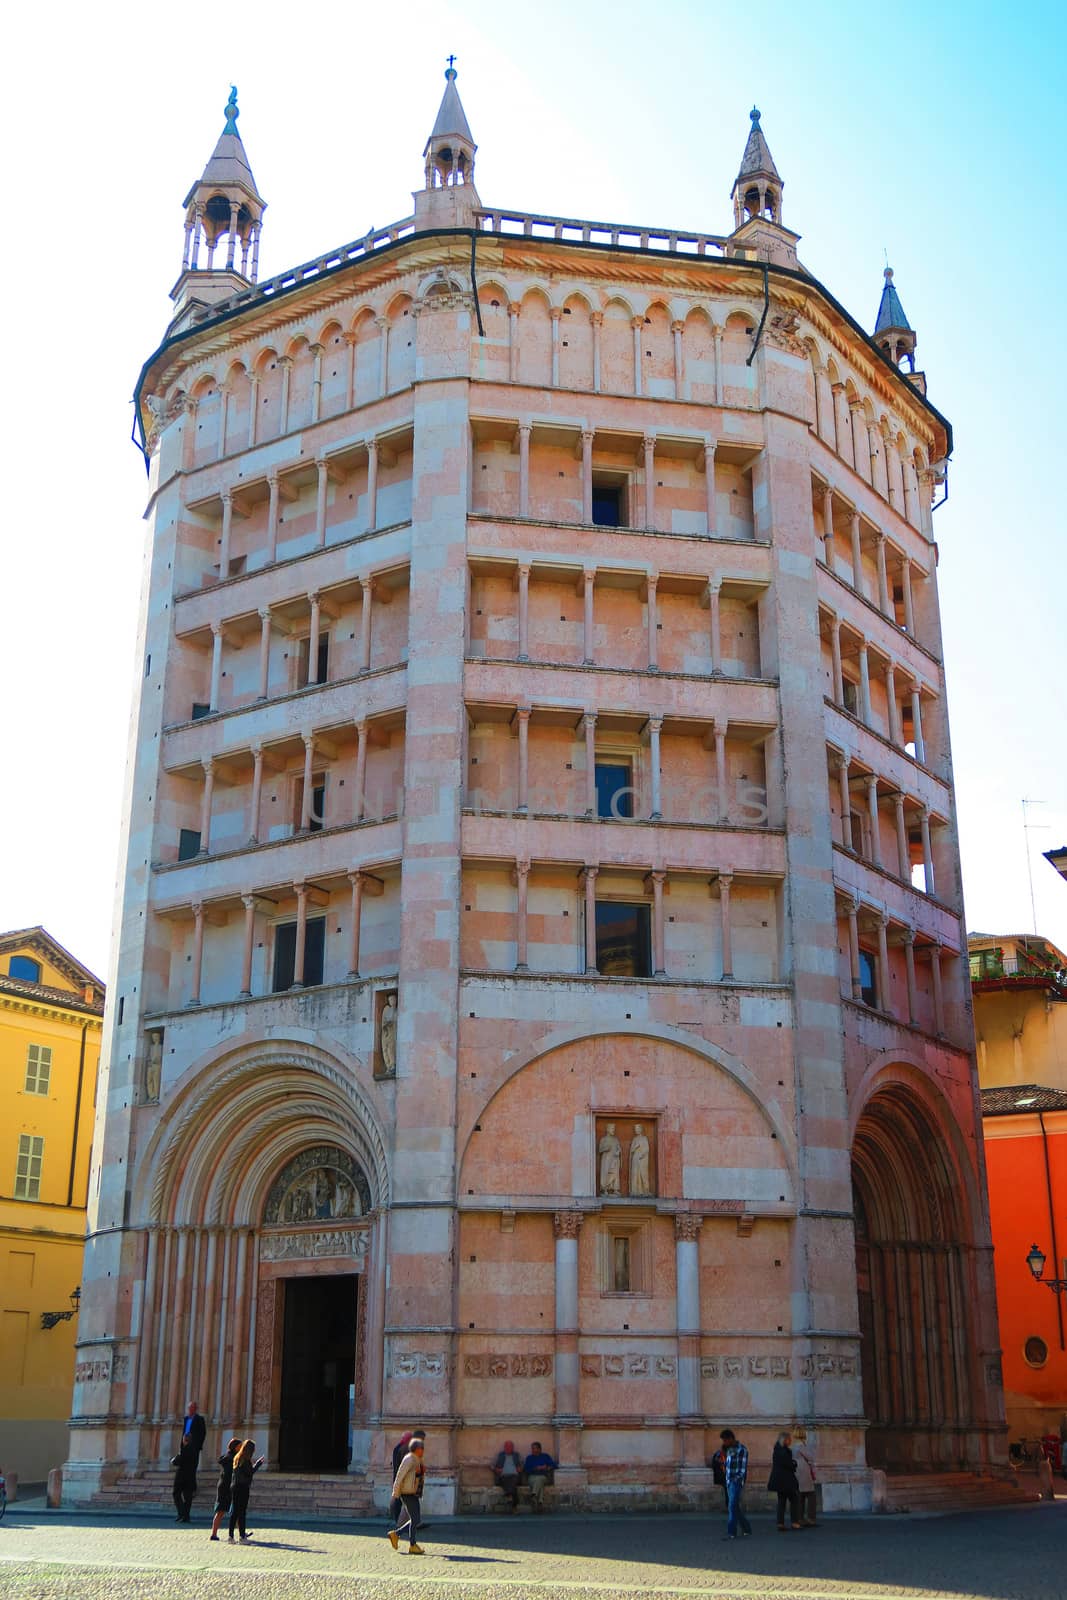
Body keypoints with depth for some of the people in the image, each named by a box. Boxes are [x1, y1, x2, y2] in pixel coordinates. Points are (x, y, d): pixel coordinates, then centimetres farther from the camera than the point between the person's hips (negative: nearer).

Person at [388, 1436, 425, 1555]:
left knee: (416, 1520, 8)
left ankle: (395, 1534, 18)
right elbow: (400, 1476, -19)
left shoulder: (417, 1460, 14)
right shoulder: (409, 1459, -16)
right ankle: (412, 1546, -2)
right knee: (415, 1519, -8)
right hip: (407, 1494, -9)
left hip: (413, 1494, 9)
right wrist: (395, 1492, -19)